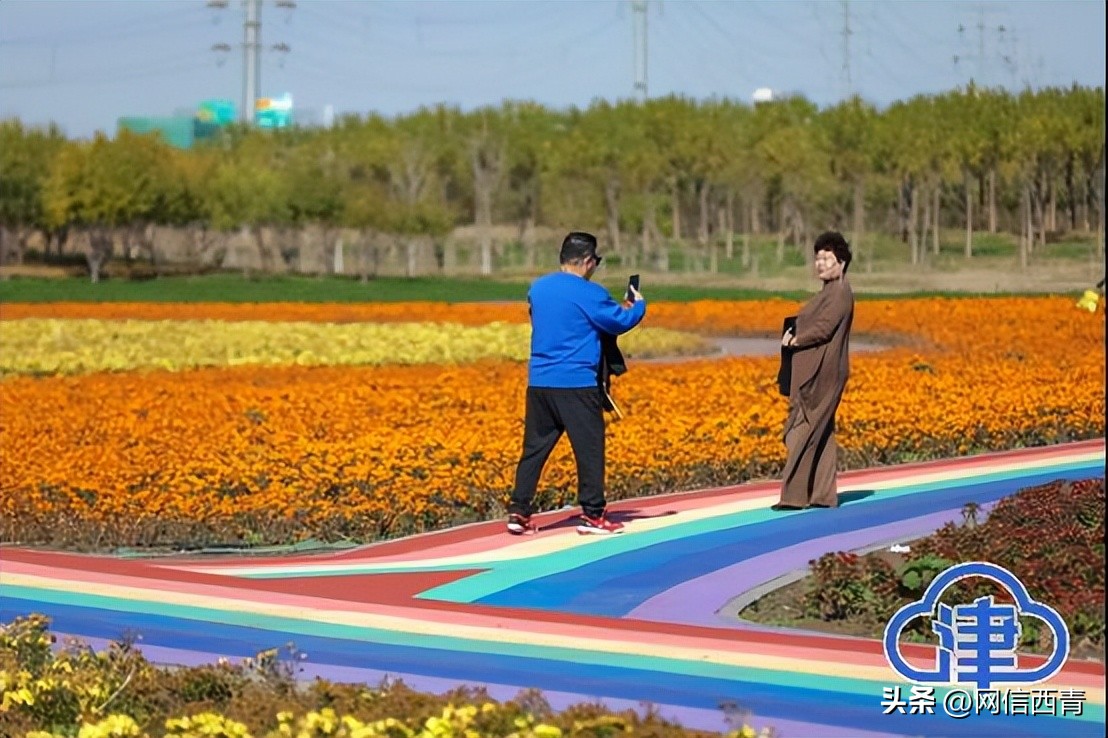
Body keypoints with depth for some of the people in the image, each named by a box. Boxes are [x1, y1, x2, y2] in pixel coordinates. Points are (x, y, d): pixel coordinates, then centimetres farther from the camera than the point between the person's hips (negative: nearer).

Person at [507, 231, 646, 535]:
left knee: (535, 449, 9)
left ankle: (518, 512, 6)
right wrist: (638, 305, 17)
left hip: (539, 382, 6)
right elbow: (620, 322, -4)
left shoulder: (537, 289, 9)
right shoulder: (589, 294, -11)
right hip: (577, 382, -6)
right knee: (589, 449, 2)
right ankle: (592, 515, 4)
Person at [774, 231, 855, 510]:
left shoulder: (840, 293, -14)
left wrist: (795, 340, -9)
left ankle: (794, 495, -11)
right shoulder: (830, 292, 17)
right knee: (820, 435, 10)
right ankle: (824, 495, 11)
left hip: (822, 372, -10)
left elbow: (823, 328, -22)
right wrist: (795, 335, 1)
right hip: (815, 370, 10)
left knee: (804, 432, -10)